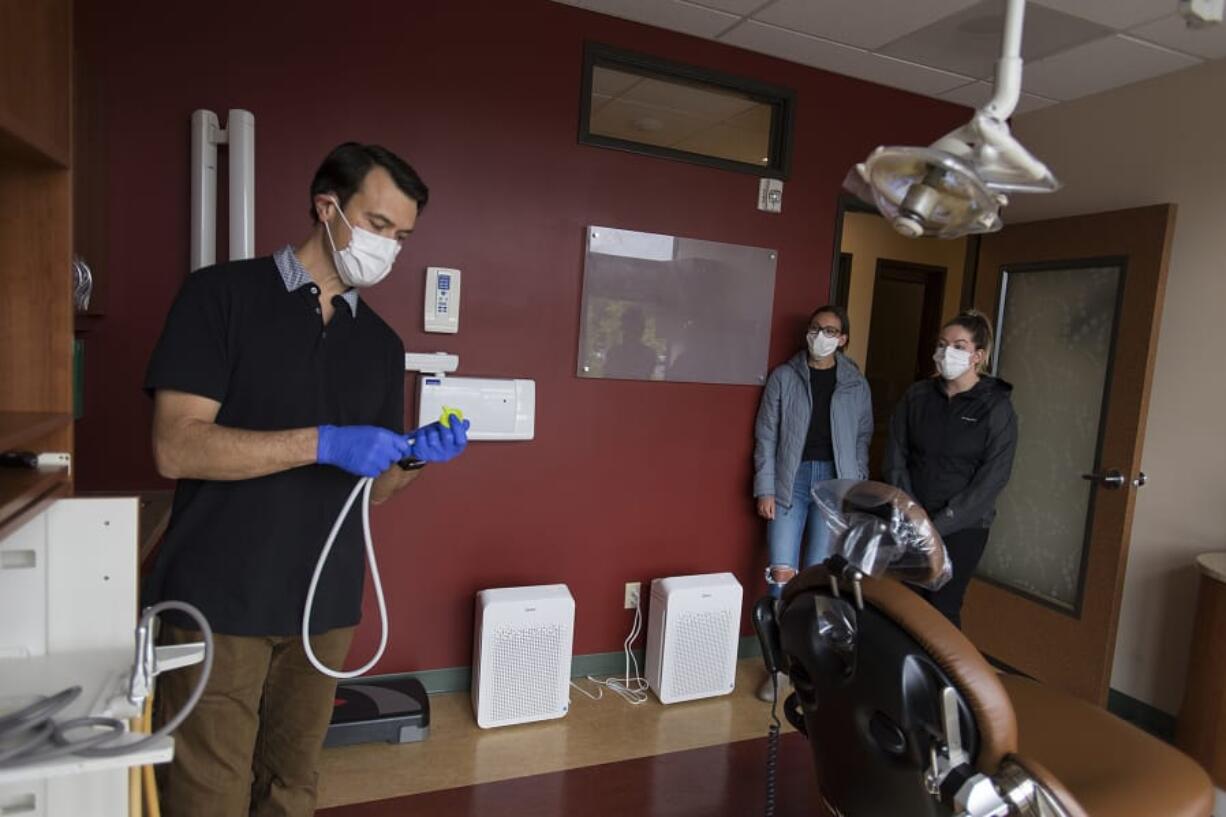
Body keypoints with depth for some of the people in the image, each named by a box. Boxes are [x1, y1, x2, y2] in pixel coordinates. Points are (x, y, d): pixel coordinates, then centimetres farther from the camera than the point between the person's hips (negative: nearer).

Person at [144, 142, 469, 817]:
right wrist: (323, 442, -22)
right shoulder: (222, 294, -5)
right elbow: (176, 447, -14)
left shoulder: (382, 343, 10)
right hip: (218, 600, -4)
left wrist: (415, 459, -9)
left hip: (325, 605, 5)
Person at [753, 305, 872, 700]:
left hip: (835, 482, 1)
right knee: (782, 573, -6)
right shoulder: (784, 377, 1)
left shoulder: (856, 385, 6)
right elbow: (766, 435, 0)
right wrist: (765, 489, -6)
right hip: (791, 480, -1)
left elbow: (862, 440, 7)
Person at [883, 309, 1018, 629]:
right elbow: (896, 456, 4)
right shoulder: (917, 395, 3)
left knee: (942, 608, 0)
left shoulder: (997, 407, -6)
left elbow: (991, 480, -10)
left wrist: (938, 525, -13)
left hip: (962, 528, -3)